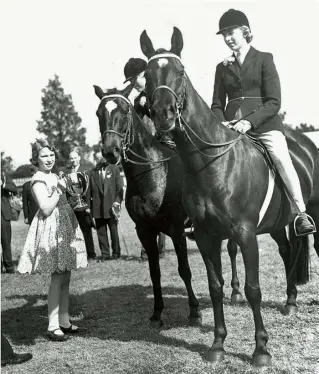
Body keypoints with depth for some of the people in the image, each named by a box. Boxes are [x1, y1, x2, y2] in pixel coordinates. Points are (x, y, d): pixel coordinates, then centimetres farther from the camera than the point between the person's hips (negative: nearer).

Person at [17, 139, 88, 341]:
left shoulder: (54, 176, 15)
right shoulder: (38, 179, -11)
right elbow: (46, 208, -19)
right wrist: (60, 189, -18)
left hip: (65, 227, 9)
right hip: (52, 228, -9)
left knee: (65, 276, 11)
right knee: (58, 277, -8)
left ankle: (64, 320, 20)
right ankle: (53, 326, -2)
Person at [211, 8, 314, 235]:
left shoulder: (264, 59, 6)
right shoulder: (223, 67, 16)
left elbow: (274, 102, -3)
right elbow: (217, 104, 15)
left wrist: (249, 121, -17)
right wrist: (221, 123, -8)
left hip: (264, 123, -4)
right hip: (231, 126, 4)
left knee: (281, 158, -25)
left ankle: (302, 214, -22)